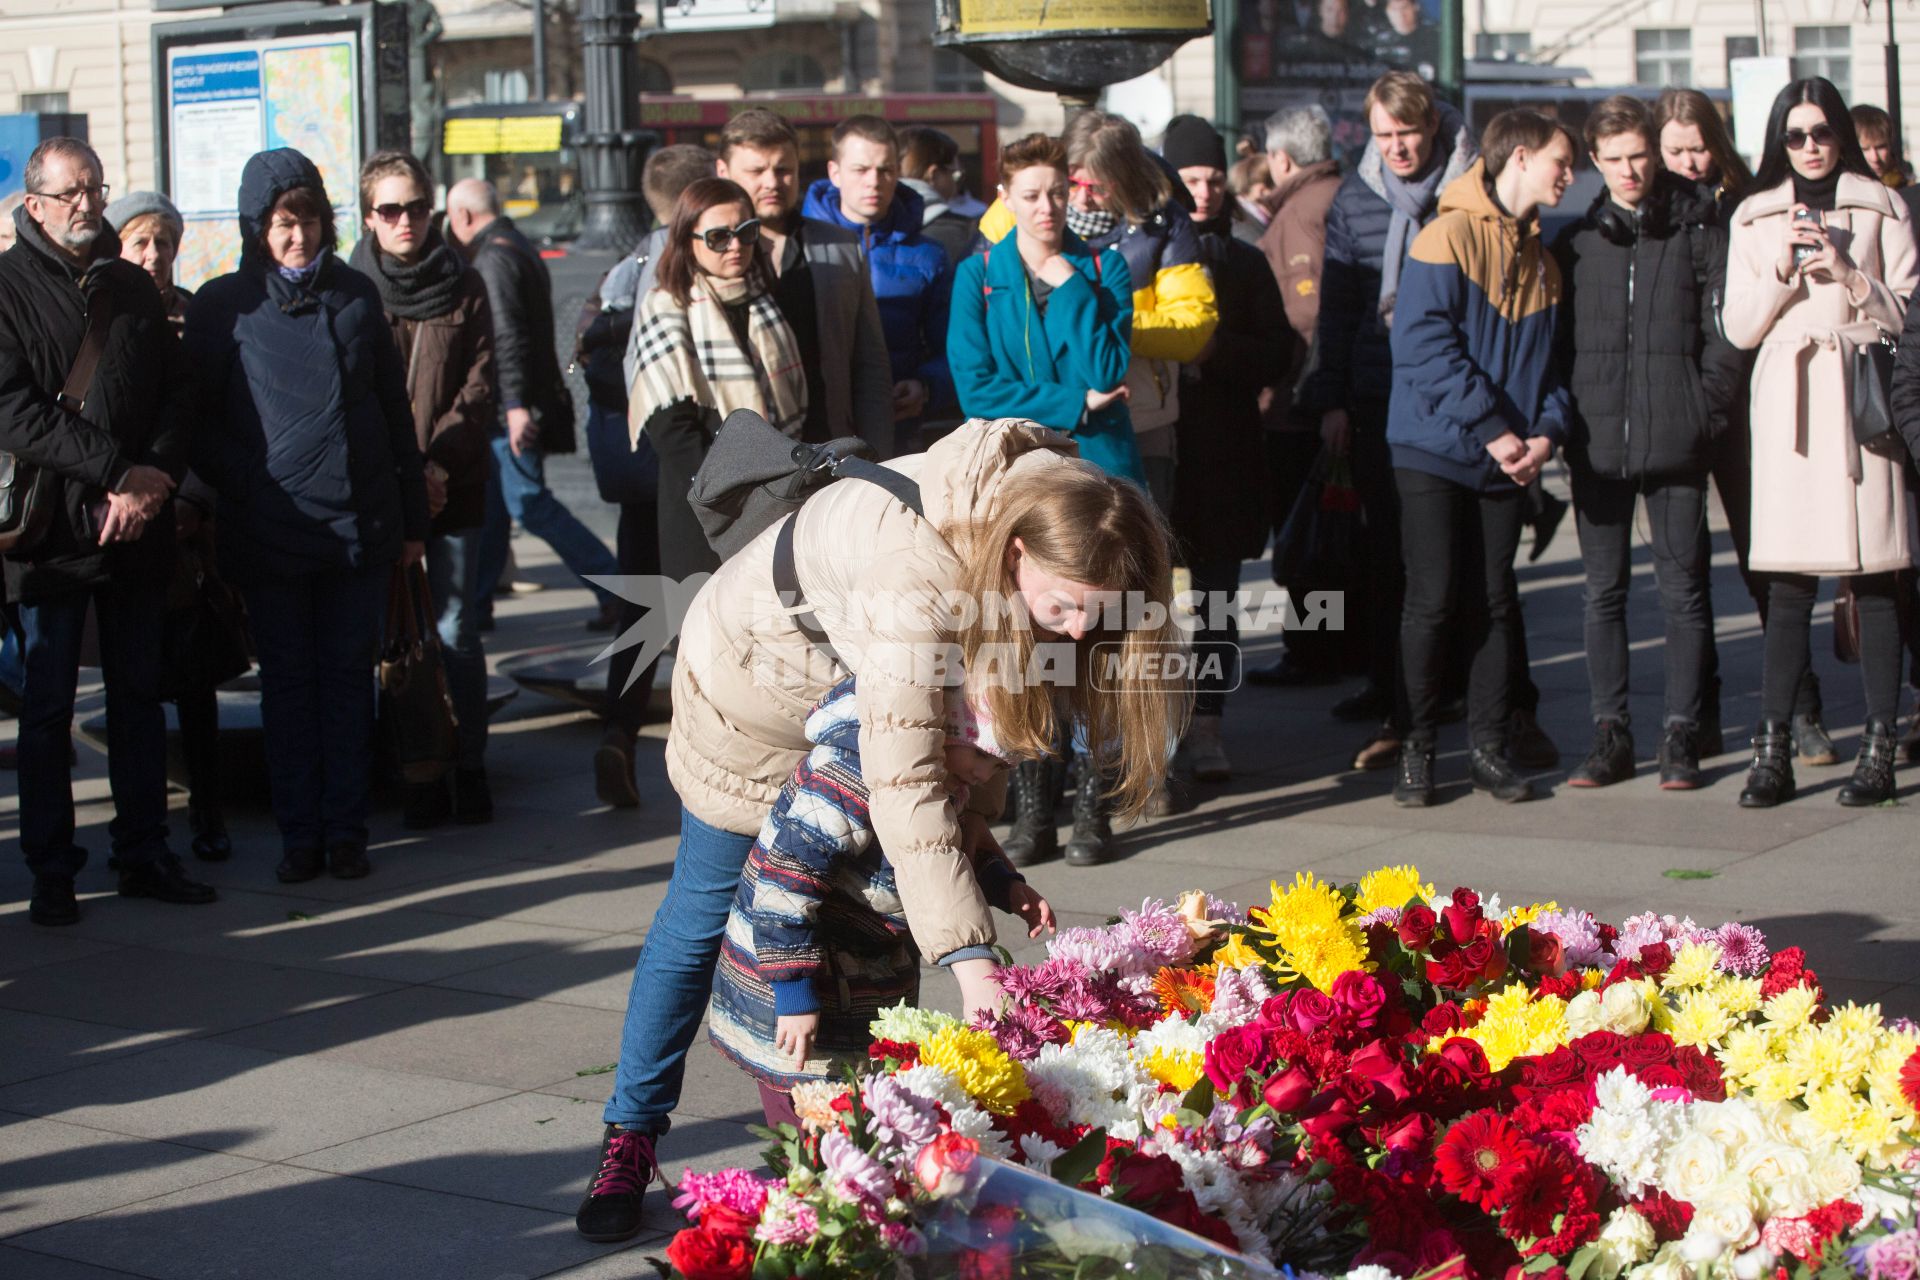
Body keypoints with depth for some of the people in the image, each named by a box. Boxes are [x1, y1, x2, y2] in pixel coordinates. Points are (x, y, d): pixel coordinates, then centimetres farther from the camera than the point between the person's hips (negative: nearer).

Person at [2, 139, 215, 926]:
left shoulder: (133, 287, 13)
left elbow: (172, 393, 11)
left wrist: (155, 477, -8)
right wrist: (117, 471, -17)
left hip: (136, 528, 5)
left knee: (140, 696, 11)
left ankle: (144, 855, 19)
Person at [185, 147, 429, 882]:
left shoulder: (356, 295, 8)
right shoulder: (222, 307, 1)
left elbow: (394, 409, 11)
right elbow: (198, 422, 3)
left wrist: (412, 517, 10)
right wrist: (243, 485, -12)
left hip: (360, 529, 2)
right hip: (269, 536, -2)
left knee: (349, 677, 6)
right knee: (287, 682, 4)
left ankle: (346, 829, 13)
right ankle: (299, 835, 12)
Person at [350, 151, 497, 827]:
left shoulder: (463, 287, 7)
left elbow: (479, 386, 2)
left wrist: (439, 462, -10)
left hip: (453, 486, 0)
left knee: (456, 632, 0)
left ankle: (470, 769, 9)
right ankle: (422, 776, 7)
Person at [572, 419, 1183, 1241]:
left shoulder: (1054, 527, -25)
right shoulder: (919, 567, -46)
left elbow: (998, 690, -8)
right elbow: (903, 781, -50)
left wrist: (975, 823, -19)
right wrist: (971, 962, -54)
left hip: (865, 682, 6)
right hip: (760, 671, -6)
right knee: (705, 911, 4)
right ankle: (630, 1138, 17)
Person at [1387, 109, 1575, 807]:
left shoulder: (1541, 260, 14)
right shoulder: (1451, 235, -10)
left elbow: (1546, 356, 15)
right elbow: (1425, 344, -18)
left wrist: (1546, 430, -4)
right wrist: (1491, 428, -18)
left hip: (1504, 461, 6)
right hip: (1435, 453, -6)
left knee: (1493, 605, 7)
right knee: (1432, 602, -4)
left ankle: (1488, 748, 13)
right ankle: (1416, 749, 6)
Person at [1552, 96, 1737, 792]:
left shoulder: (1698, 230, 3)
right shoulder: (1576, 241, 9)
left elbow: (1724, 329, 2)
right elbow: (1555, 337, 12)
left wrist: (1700, 402, -7)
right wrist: (1571, 415, 2)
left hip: (1675, 442, -2)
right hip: (1598, 442, 2)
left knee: (1682, 589, 2)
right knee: (1604, 590, 5)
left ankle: (1681, 733, 8)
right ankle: (1610, 734, 11)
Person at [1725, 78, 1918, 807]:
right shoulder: (1755, 219, 13)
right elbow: (1739, 327, 8)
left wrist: (1850, 276, -10)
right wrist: (1783, 270, -6)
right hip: (1788, 401, 1)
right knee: (1787, 582, -2)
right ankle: (1773, 752, -1)